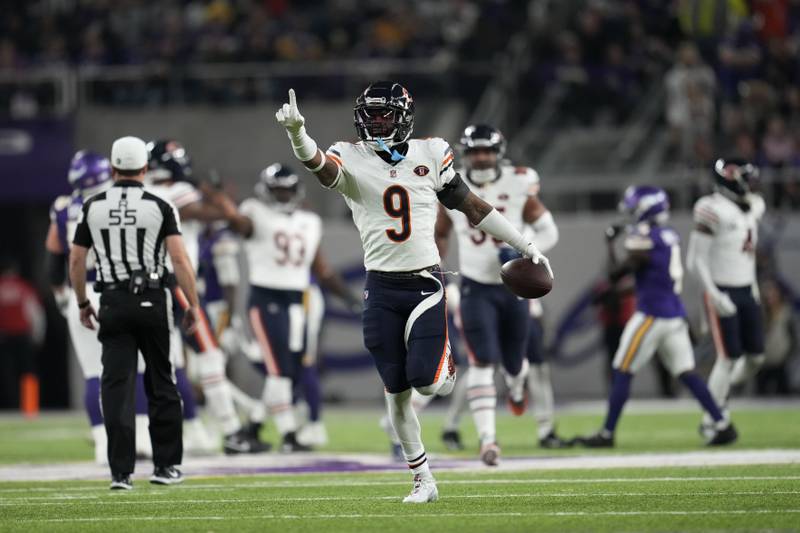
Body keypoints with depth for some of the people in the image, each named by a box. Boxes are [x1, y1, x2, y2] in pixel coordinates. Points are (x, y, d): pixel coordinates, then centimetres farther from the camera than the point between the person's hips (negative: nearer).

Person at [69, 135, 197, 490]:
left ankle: (121, 471, -7)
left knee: (117, 386, -1)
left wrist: (82, 304, 19)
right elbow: (179, 259, -10)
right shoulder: (159, 207, -3)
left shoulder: (93, 207, 3)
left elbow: (76, 261, 6)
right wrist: (193, 304, -3)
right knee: (160, 384, 11)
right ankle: (166, 466, 16)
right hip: (152, 301, -1)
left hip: (113, 303, 1)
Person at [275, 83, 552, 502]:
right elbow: (319, 164, -25)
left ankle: (447, 366, 24)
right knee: (396, 391, 4)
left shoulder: (431, 154, 2)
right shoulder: (351, 158, -2)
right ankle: (423, 480, 17)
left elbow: (471, 206, 11)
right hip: (381, 289, 1)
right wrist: (297, 133, -48)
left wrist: (525, 247, 15)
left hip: (425, 284, 0)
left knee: (426, 382, -13)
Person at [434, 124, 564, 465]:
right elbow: (440, 235, 12)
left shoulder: (518, 186, -10)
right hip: (476, 289, -1)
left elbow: (548, 232, -3)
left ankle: (516, 385, 52)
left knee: (513, 360, 13)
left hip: (514, 286, 1)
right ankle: (487, 438, -15)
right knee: (482, 362, -15)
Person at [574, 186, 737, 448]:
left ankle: (607, 433, 4)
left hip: (652, 316, -8)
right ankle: (722, 425, 0)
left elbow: (616, 273, -9)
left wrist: (610, 243, 5)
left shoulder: (645, 239, -14)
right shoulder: (670, 237, 10)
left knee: (622, 373, 1)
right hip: (676, 316, 8)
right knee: (686, 373, 8)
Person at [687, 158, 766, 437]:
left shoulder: (753, 207, 9)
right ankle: (710, 421, 3)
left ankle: (720, 392, 31)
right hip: (722, 294, -7)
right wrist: (714, 295, -21)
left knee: (756, 357, 6)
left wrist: (753, 286, 16)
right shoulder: (713, 210, -15)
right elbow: (696, 259, -15)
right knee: (728, 358, -8)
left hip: (747, 293, 7)